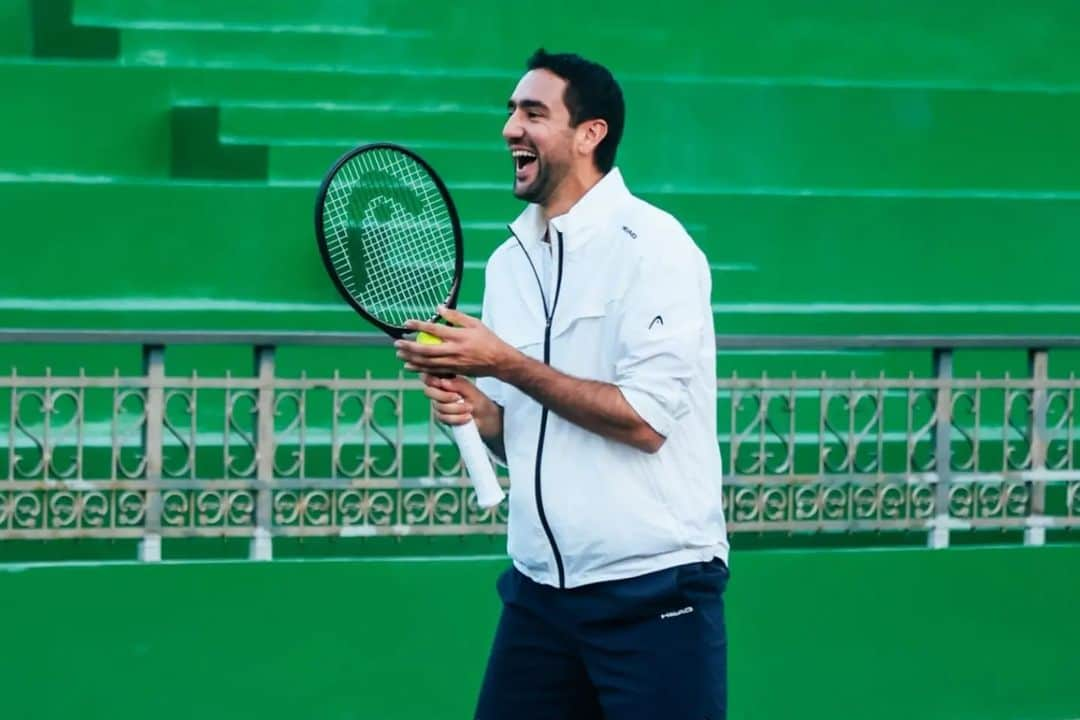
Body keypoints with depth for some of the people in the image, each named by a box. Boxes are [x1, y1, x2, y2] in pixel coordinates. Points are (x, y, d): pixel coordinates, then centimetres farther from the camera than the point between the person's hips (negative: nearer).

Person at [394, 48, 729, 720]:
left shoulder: (651, 245, -10)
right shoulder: (508, 261, 12)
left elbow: (645, 420, -18)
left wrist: (505, 365, -16)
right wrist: (473, 408, -3)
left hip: (653, 591, -6)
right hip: (540, 587, 7)